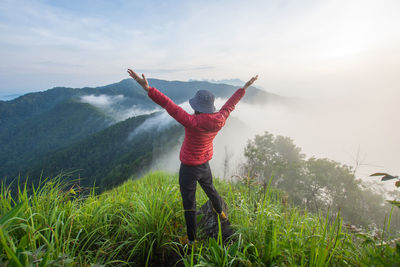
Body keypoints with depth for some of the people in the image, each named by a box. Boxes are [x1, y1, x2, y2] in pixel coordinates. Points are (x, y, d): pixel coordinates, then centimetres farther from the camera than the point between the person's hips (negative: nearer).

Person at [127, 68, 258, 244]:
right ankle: (221, 213, 59)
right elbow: (230, 103, 1)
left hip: (189, 168, -6)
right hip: (205, 165, 7)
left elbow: (170, 106, -37)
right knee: (210, 189, 33)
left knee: (189, 204, 10)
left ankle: (192, 239, 28)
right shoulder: (219, 120, -13)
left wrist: (147, 88, -36)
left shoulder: (193, 122, -31)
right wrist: (245, 87, 17)